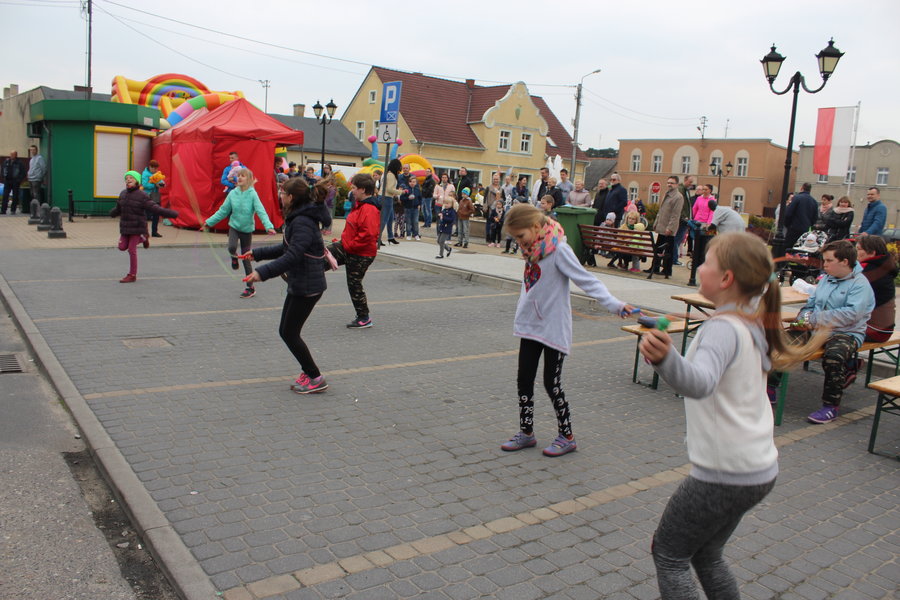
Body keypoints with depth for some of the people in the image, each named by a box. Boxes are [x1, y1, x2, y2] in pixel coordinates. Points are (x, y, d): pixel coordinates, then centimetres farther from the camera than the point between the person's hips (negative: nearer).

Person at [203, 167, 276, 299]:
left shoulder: (252, 194, -14)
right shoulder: (233, 193, -4)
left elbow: (261, 211, -23)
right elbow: (223, 211, 4)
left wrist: (268, 226, -38)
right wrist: (209, 222, 2)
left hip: (247, 229, -2)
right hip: (234, 226, 2)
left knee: (246, 259, 4)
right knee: (232, 247, -27)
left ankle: (250, 287, 18)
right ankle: (234, 257, 12)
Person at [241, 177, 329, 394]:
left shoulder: (302, 222, -21)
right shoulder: (297, 219, 12)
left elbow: (292, 256, -30)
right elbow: (286, 248, 23)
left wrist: (262, 272, -33)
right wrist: (257, 253, 23)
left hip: (307, 286, -10)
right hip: (299, 285, 10)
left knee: (290, 333, -3)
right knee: (285, 331, 14)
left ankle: (315, 378, 7)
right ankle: (308, 370, 26)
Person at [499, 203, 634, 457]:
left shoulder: (558, 250, -18)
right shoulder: (532, 250, 4)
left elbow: (586, 280, -22)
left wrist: (614, 304, -32)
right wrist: (520, 315, 12)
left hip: (553, 329, -7)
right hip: (530, 325, 7)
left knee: (552, 384, 1)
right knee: (524, 380, 10)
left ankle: (566, 436, 19)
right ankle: (526, 432, 26)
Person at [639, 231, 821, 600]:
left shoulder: (724, 329, -22)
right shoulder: (752, 324, 6)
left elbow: (699, 383, -43)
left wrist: (665, 359, -60)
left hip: (725, 473, -9)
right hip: (760, 468, 9)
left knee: (669, 554, 8)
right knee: (706, 554, 23)